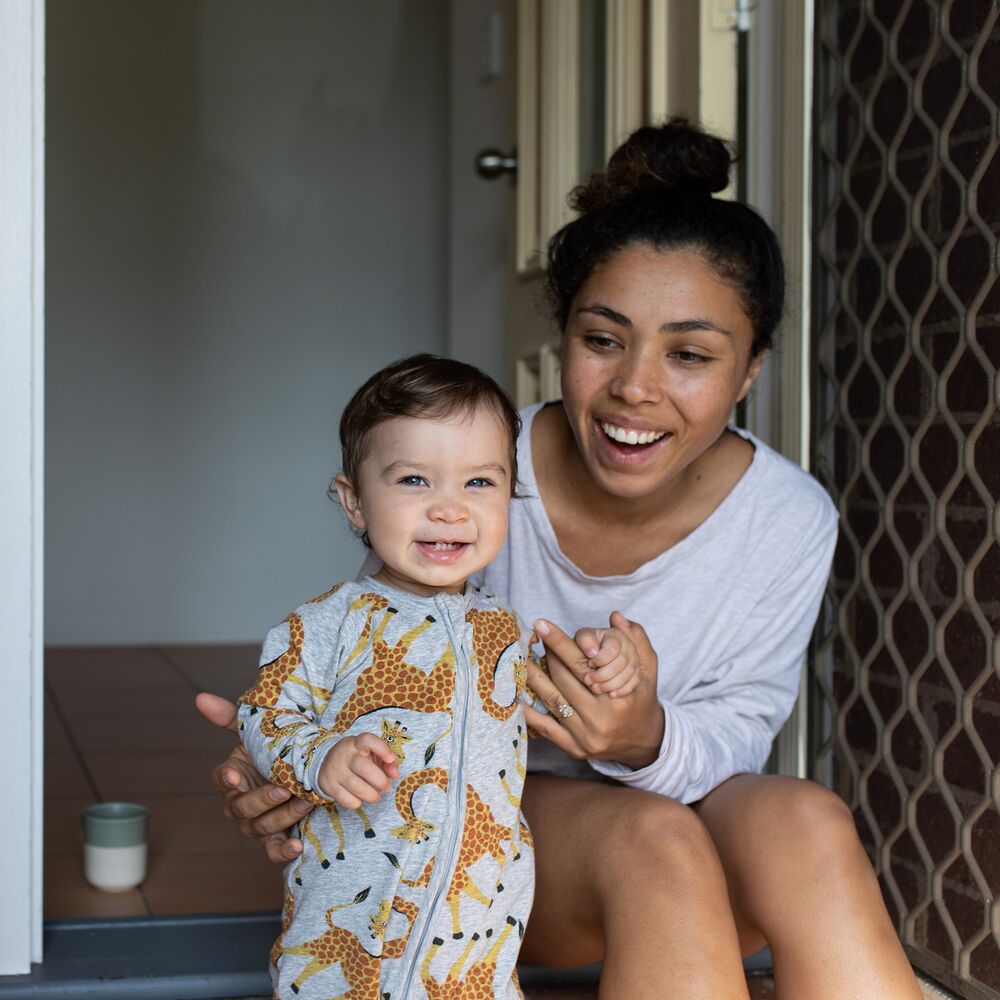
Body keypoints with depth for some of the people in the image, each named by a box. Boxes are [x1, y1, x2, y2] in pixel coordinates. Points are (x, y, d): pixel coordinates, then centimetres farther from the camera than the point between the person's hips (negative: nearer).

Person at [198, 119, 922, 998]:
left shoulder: (791, 521, -14)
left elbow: (737, 732, -9)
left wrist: (650, 741, -34)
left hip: (689, 802, 2)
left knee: (805, 822, -33)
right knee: (654, 840, -35)